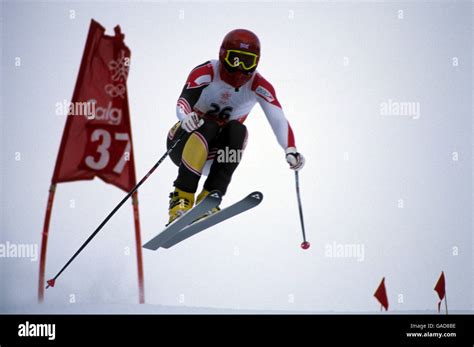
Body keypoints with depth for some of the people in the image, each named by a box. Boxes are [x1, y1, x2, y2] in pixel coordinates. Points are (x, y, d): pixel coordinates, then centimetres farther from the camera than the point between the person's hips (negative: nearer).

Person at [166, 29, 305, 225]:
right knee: (208, 126, -34)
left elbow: (278, 119, -23)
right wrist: (186, 117, -58)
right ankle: (181, 199, -34)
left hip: (216, 154, 3)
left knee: (237, 130, -28)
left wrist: (291, 150, -41)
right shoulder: (207, 72, -18)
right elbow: (183, 102, -34)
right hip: (184, 141, -3)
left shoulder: (258, 86, -12)